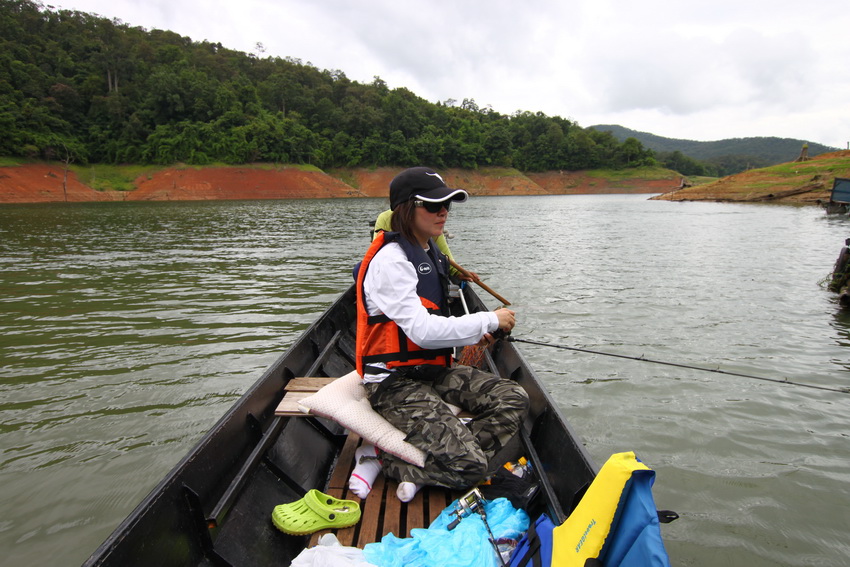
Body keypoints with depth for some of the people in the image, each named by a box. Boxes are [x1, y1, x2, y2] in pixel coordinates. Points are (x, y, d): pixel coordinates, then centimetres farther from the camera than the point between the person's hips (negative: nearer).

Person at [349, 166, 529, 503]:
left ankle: (419, 466, -5)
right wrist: (489, 320, -18)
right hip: (396, 383, -9)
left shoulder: (430, 253, 11)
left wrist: (469, 335, 2)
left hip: (432, 371, 10)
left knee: (513, 399, -4)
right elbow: (422, 331, -27)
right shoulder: (390, 260, -19)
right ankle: (382, 456, 1)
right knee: (470, 465, -18)